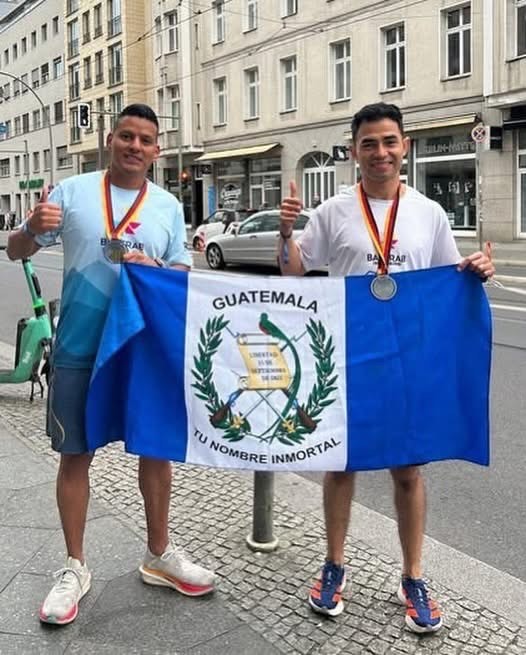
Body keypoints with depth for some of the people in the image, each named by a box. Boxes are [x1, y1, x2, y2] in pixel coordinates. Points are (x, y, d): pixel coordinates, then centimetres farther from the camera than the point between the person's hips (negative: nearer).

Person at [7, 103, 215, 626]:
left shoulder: (168, 206, 4)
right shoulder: (72, 192, -2)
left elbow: (183, 274, 7)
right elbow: (16, 251, 1)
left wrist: (154, 270, -15)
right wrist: (33, 227, -21)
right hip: (79, 350, -2)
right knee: (75, 454, 6)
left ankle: (158, 555, 29)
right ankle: (74, 568, 23)